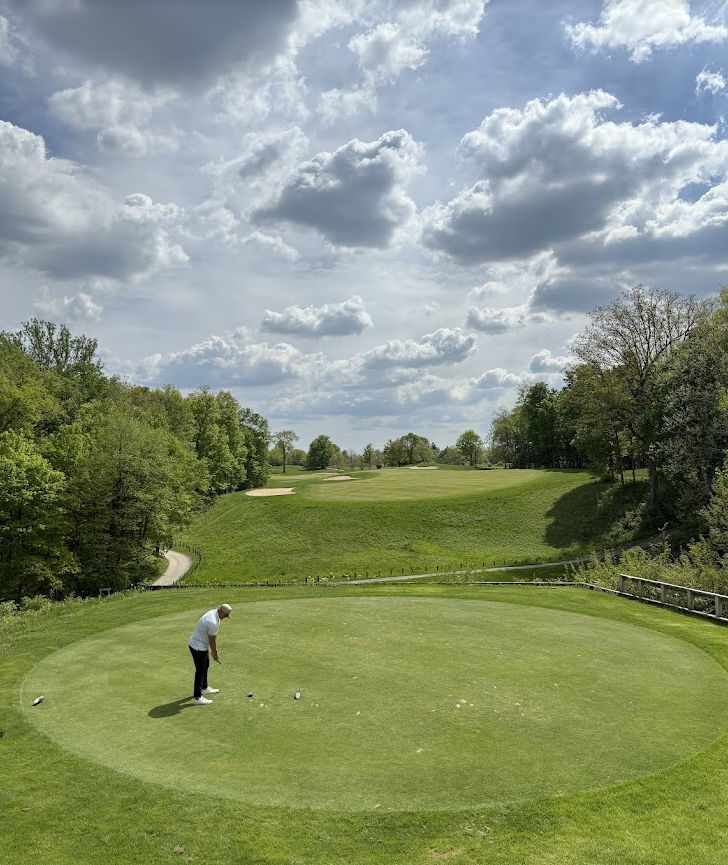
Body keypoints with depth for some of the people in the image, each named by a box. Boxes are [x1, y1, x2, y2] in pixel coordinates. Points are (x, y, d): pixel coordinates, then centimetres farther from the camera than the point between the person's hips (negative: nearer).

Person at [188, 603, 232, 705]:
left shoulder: (212, 612, -1)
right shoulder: (213, 623, -31)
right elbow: (212, 641, -18)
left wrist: (214, 650, 13)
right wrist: (215, 654, -3)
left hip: (202, 645, 10)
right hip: (198, 647, -10)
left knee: (206, 665, 24)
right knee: (200, 671, -3)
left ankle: (204, 688, 40)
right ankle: (198, 698, 4)